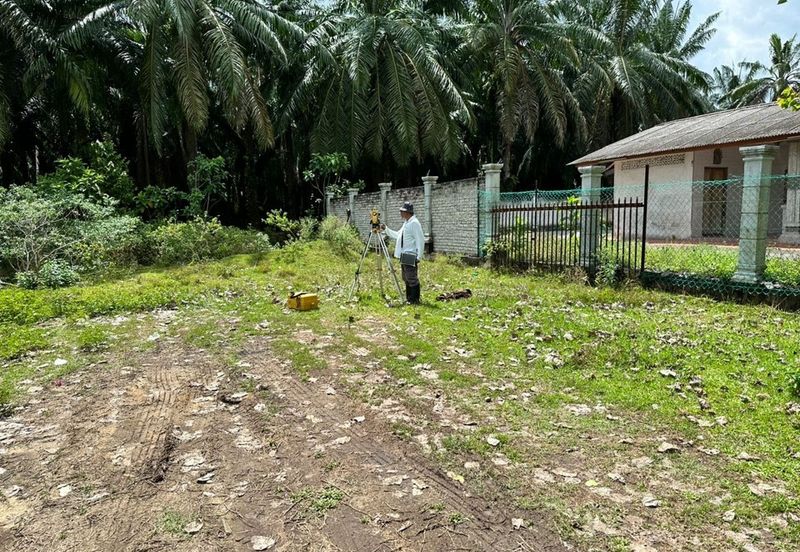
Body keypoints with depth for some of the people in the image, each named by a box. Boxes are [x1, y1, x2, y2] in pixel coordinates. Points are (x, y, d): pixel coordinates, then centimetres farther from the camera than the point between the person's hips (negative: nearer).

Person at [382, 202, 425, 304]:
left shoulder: (414, 223, -13)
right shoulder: (406, 223, 17)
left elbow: (420, 241, -17)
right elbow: (397, 235, 26)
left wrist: (418, 257, -20)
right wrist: (386, 229, 19)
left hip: (411, 256, -10)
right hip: (404, 256, 10)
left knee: (412, 279, -6)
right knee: (406, 279, 15)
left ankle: (414, 301, -1)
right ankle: (408, 299, 23)